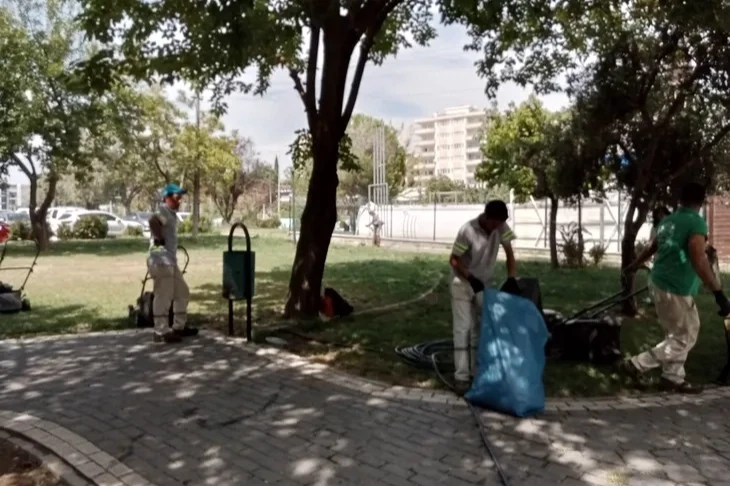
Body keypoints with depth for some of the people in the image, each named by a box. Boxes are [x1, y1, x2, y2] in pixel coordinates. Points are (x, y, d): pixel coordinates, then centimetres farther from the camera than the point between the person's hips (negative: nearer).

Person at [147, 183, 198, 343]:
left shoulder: (171, 214, 19)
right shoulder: (163, 211, -12)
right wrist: (160, 239, -26)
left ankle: (179, 327, 26)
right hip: (161, 261, -10)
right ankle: (161, 332, 3)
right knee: (163, 296, -5)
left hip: (170, 261, 10)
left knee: (182, 292, 17)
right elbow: (153, 221, -34)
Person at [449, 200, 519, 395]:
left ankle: (477, 372, 20)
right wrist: (471, 279, -26)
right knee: (463, 328, -7)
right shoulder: (468, 230, -27)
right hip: (463, 284, -5)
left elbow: (509, 253, -6)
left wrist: (511, 279, -18)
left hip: (484, 284, 5)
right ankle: (461, 376, -4)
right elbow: (454, 260, -19)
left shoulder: (501, 227, -13)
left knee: (480, 328, 10)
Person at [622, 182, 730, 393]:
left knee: (675, 334, 20)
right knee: (685, 338, 4)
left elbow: (651, 247, 23)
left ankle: (673, 377, 26)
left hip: (659, 283, 9)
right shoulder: (696, 222, -16)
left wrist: (633, 265, 38)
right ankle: (637, 364, 4)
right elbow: (699, 261, -26)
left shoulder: (667, 220, 8)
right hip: (676, 291, -8)